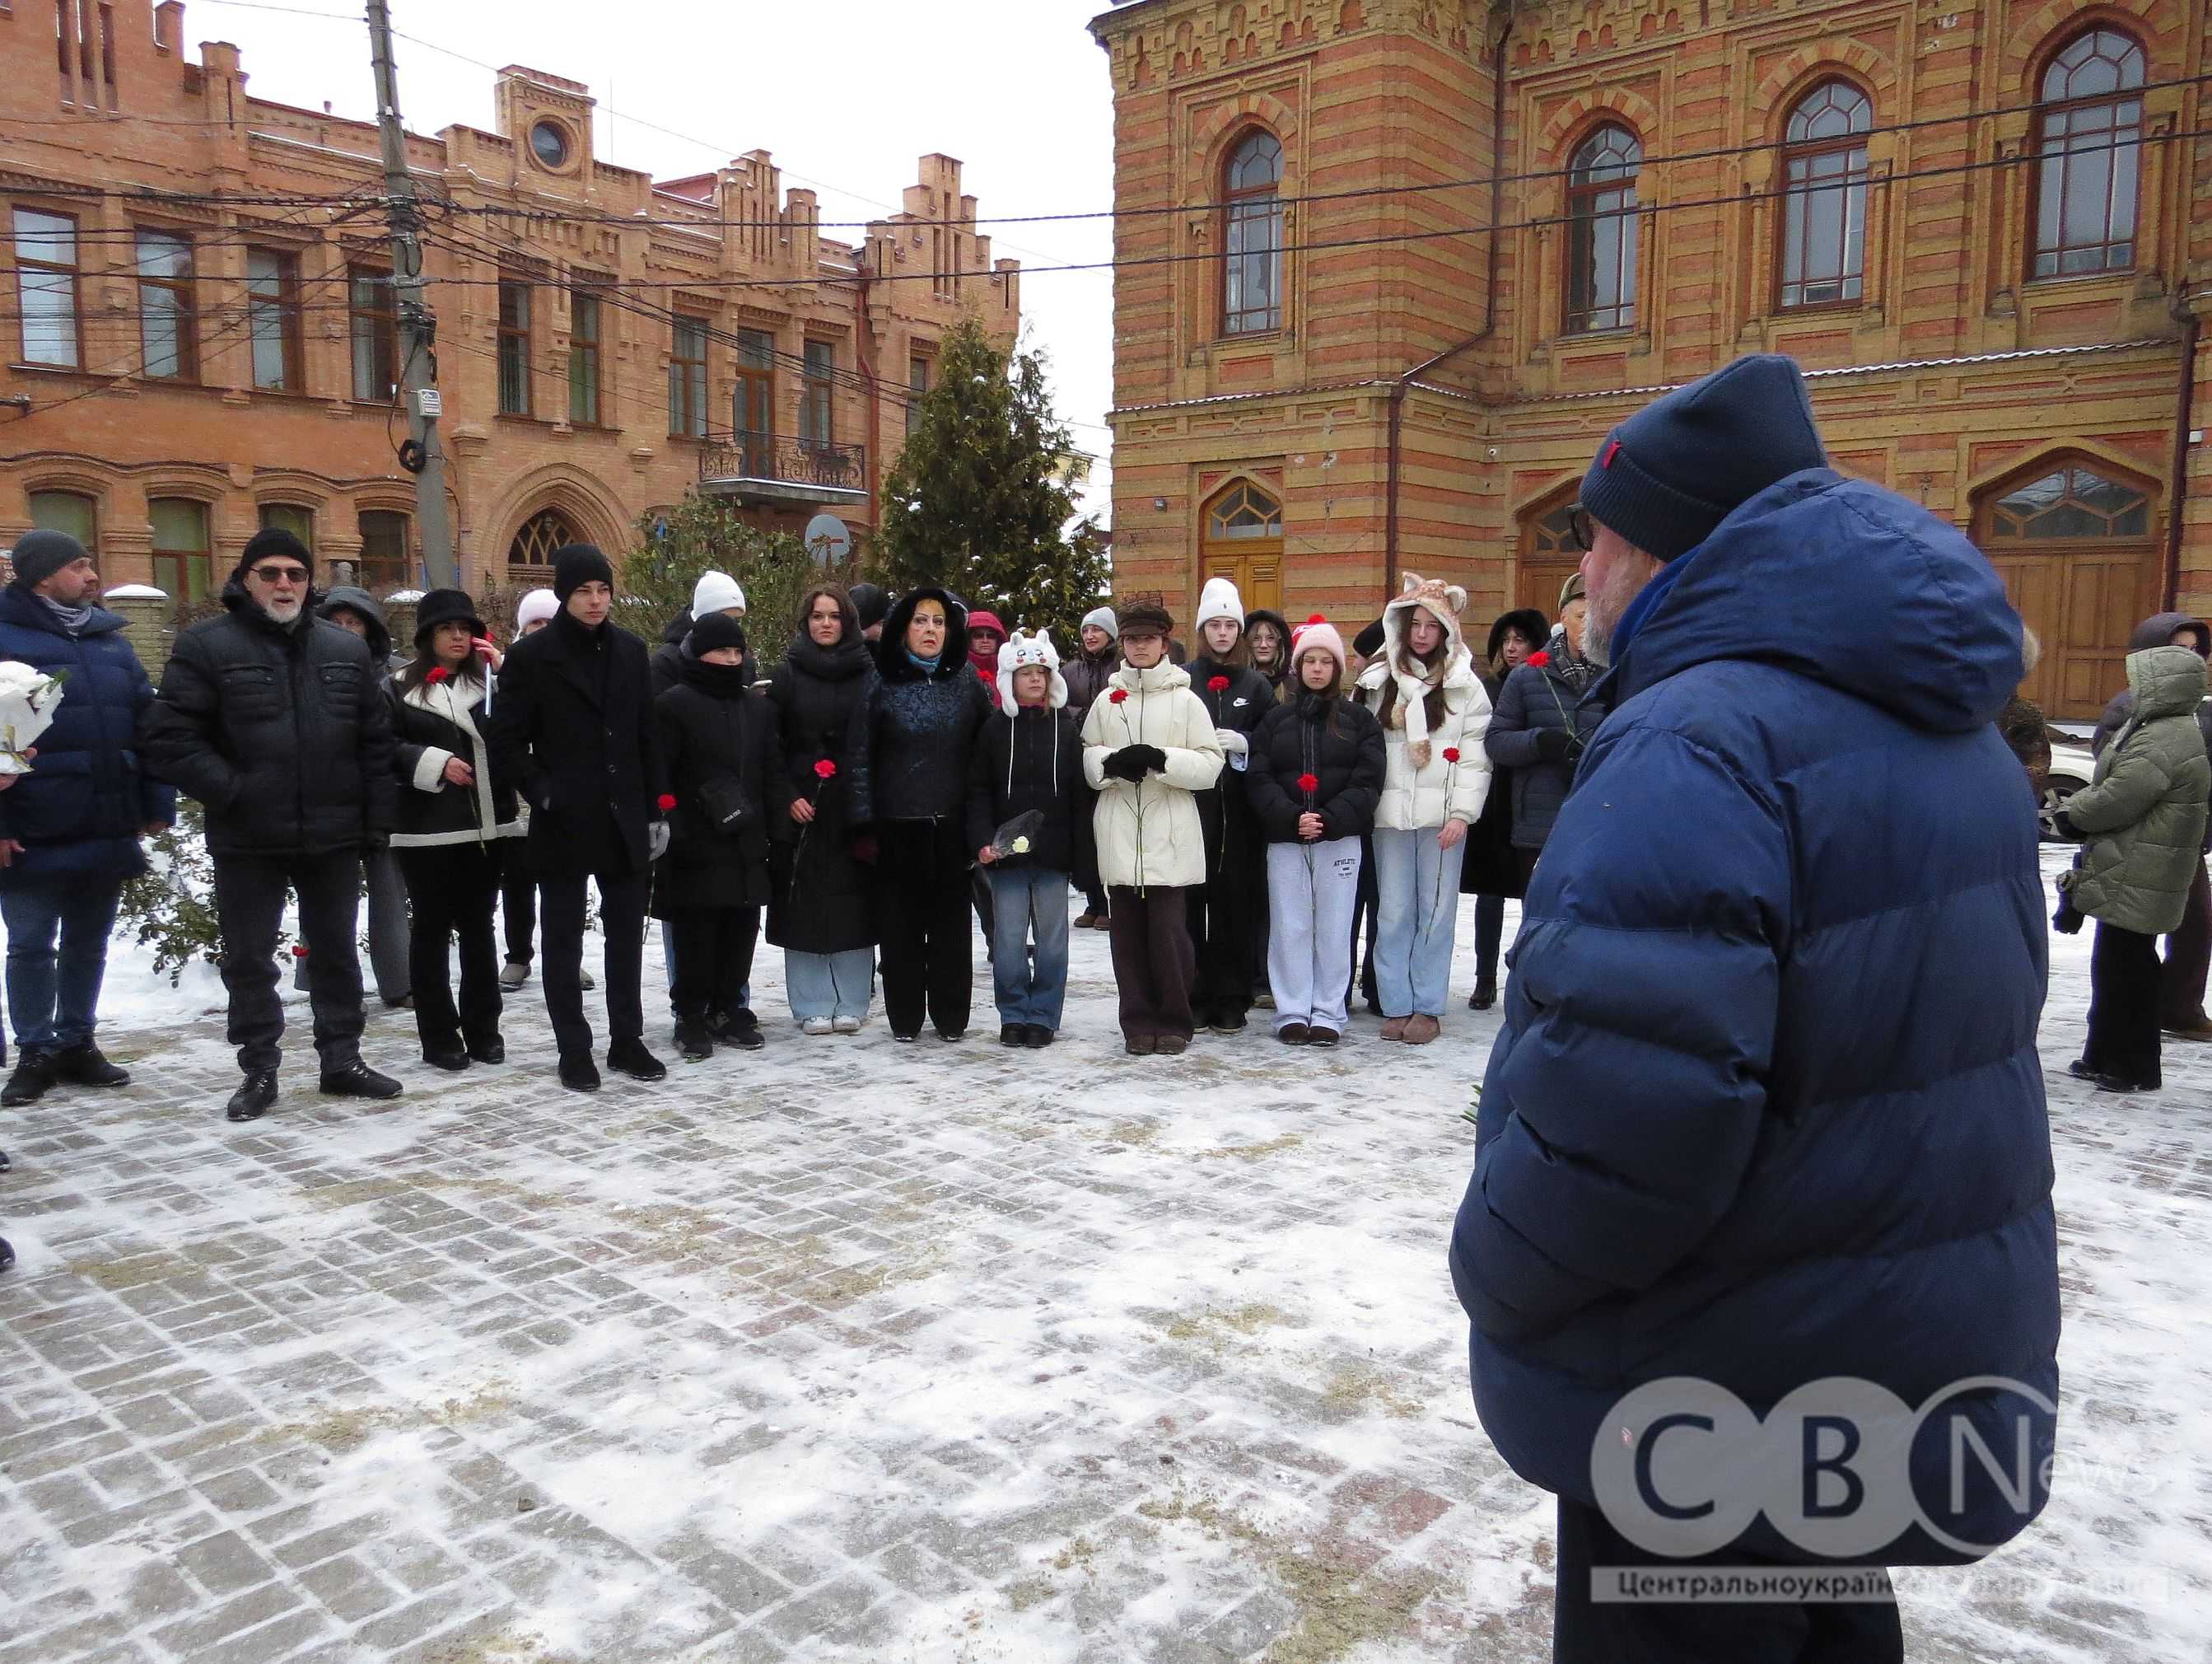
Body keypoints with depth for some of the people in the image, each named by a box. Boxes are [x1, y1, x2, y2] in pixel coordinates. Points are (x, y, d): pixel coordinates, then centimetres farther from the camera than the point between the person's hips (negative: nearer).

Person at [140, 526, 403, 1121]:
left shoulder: (347, 650, 7)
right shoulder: (206, 646, -4)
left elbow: (377, 740, 9)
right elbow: (166, 736, -9)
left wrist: (378, 817, 4)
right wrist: (230, 792, -16)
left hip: (334, 836, 3)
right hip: (246, 840, -3)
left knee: (336, 953, 12)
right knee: (249, 959, 7)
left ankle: (342, 1060, 24)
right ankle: (258, 1070, 20)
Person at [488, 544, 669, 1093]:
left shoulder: (630, 651, 7)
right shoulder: (530, 656, -4)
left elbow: (647, 737, 9)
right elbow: (507, 743, -3)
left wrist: (657, 808, 6)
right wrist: (543, 794, -13)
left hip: (625, 821, 3)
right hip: (563, 824, -3)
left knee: (626, 937, 11)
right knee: (564, 943, 6)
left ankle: (627, 1041, 23)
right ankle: (574, 1051, 16)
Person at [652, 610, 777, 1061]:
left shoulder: (758, 707, 15)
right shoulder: (674, 704, -3)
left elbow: (773, 772, 18)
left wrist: (772, 828, 10)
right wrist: (673, 830, -15)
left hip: (747, 848, 5)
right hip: (696, 847, -5)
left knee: (741, 932, 9)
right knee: (696, 936, -1)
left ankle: (728, 1010, 21)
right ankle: (691, 1017, 10)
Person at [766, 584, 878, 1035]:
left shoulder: (867, 675, 8)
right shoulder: (787, 675, 6)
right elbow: (770, 745, 4)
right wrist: (787, 797, -8)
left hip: (852, 807, 0)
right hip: (801, 807, 0)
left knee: (852, 904, 0)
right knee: (803, 907, -1)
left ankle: (851, 1004, 10)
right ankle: (812, 1007, 8)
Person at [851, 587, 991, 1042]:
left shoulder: (966, 680, 6)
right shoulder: (882, 684, 1)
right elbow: (861, 758, 1)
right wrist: (864, 824, -3)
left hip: (953, 825, 1)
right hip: (897, 827, -1)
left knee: (952, 920, 5)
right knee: (901, 923, 4)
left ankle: (950, 1014, 16)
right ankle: (904, 1016, 15)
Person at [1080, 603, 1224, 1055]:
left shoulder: (1186, 700, 3)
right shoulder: (1108, 700, 12)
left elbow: (1210, 764, -2)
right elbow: (1085, 759, 11)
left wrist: (1162, 760, -16)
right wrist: (1112, 762, -10)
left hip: (1170, 835, -3)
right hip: (1120, 835, 3)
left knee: (1169, 931, -5)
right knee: (1128, 932, 5)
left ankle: (1174, 1022, 9)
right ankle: (1139, 1023, 14)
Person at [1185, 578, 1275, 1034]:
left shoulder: (1256, 684, 12)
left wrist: (1243, 743, -8)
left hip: (1238, 809, 1)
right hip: (1191, 804, -1)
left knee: (1237, 902, 0)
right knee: (1191, 900, -3)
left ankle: (1231, 1001, 9)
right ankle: (1193, 997, 6)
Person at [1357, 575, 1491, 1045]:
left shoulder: (1465, 685, 4)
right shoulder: (1378, 681, 11)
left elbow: (1475, 756, -1)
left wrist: (1462, 813, -9)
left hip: (1441, 813, -2)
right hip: (1390, 812, 2)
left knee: (1436, 910, 1)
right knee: (1393, 912, 4)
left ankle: (1427, 1007, 9)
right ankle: (1396, 1006, 11)